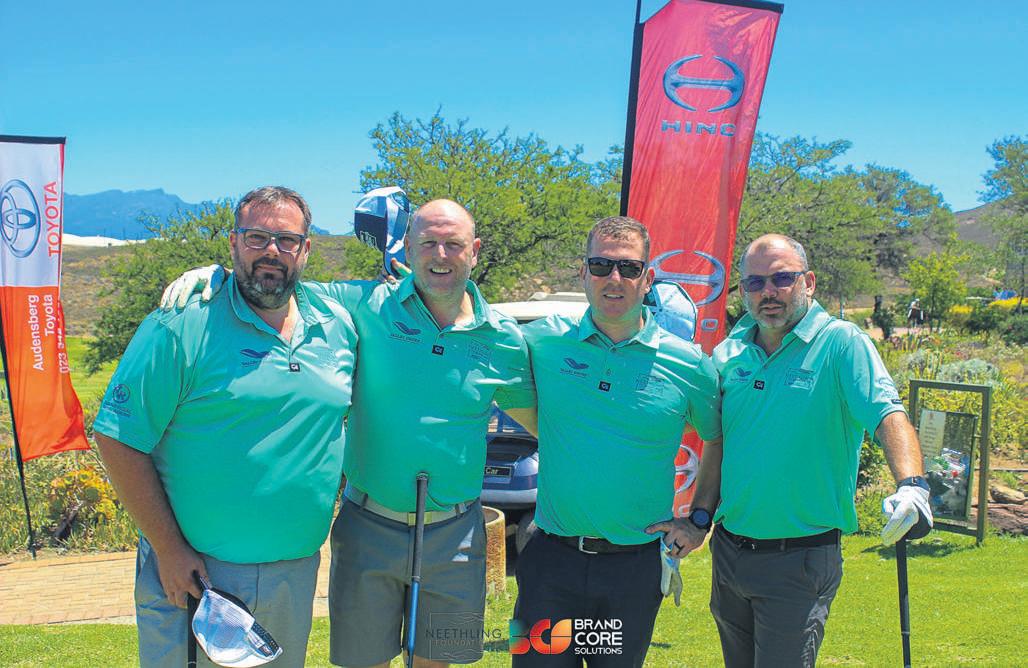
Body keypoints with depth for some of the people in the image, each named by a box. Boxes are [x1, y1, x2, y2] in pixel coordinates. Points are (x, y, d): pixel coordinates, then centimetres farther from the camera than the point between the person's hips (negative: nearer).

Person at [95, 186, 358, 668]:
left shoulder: (337, 325, 4)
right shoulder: (182, 326, -11)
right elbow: (119, 440, -13)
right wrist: (169, 550, -15)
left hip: (296, 573, 5)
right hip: (192, 572, -4)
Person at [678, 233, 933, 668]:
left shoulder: (842, 344, -11)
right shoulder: (728, 354, 6)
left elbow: (888, 415, -24)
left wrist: (911, 485, -42)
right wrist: (699, 519, 4)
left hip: (799, 562, -5)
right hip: (728, 551, 6)